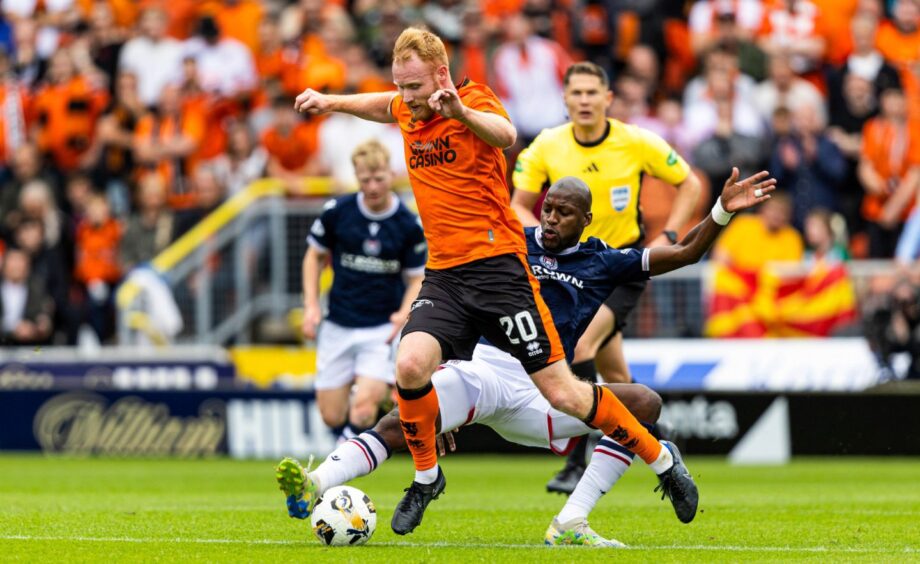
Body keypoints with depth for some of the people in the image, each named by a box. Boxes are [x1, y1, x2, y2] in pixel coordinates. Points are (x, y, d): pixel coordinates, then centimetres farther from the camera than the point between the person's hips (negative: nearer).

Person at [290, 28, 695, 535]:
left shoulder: (474, 99, -10)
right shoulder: (408, 111, 9)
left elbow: (505, 135, -36)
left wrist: (460, 112, -54)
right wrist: (330, 102, 30)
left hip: (498, 265, -5)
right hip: (442, 274, 5)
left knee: (563, 394, -6)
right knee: (410, 366, -21)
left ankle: (661, 460, 13)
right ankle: (426, 477, 2)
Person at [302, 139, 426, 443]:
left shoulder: (409, 226, -7)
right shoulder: (337, 212, -4)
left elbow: (416, 278, 3)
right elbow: (315, 256, 10)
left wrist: (404, 313, -16)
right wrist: (311, 305, -1)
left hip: (383, 329, -2)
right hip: (338, 326, 2)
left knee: (364, 406, -22)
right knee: (332, 415, 3)